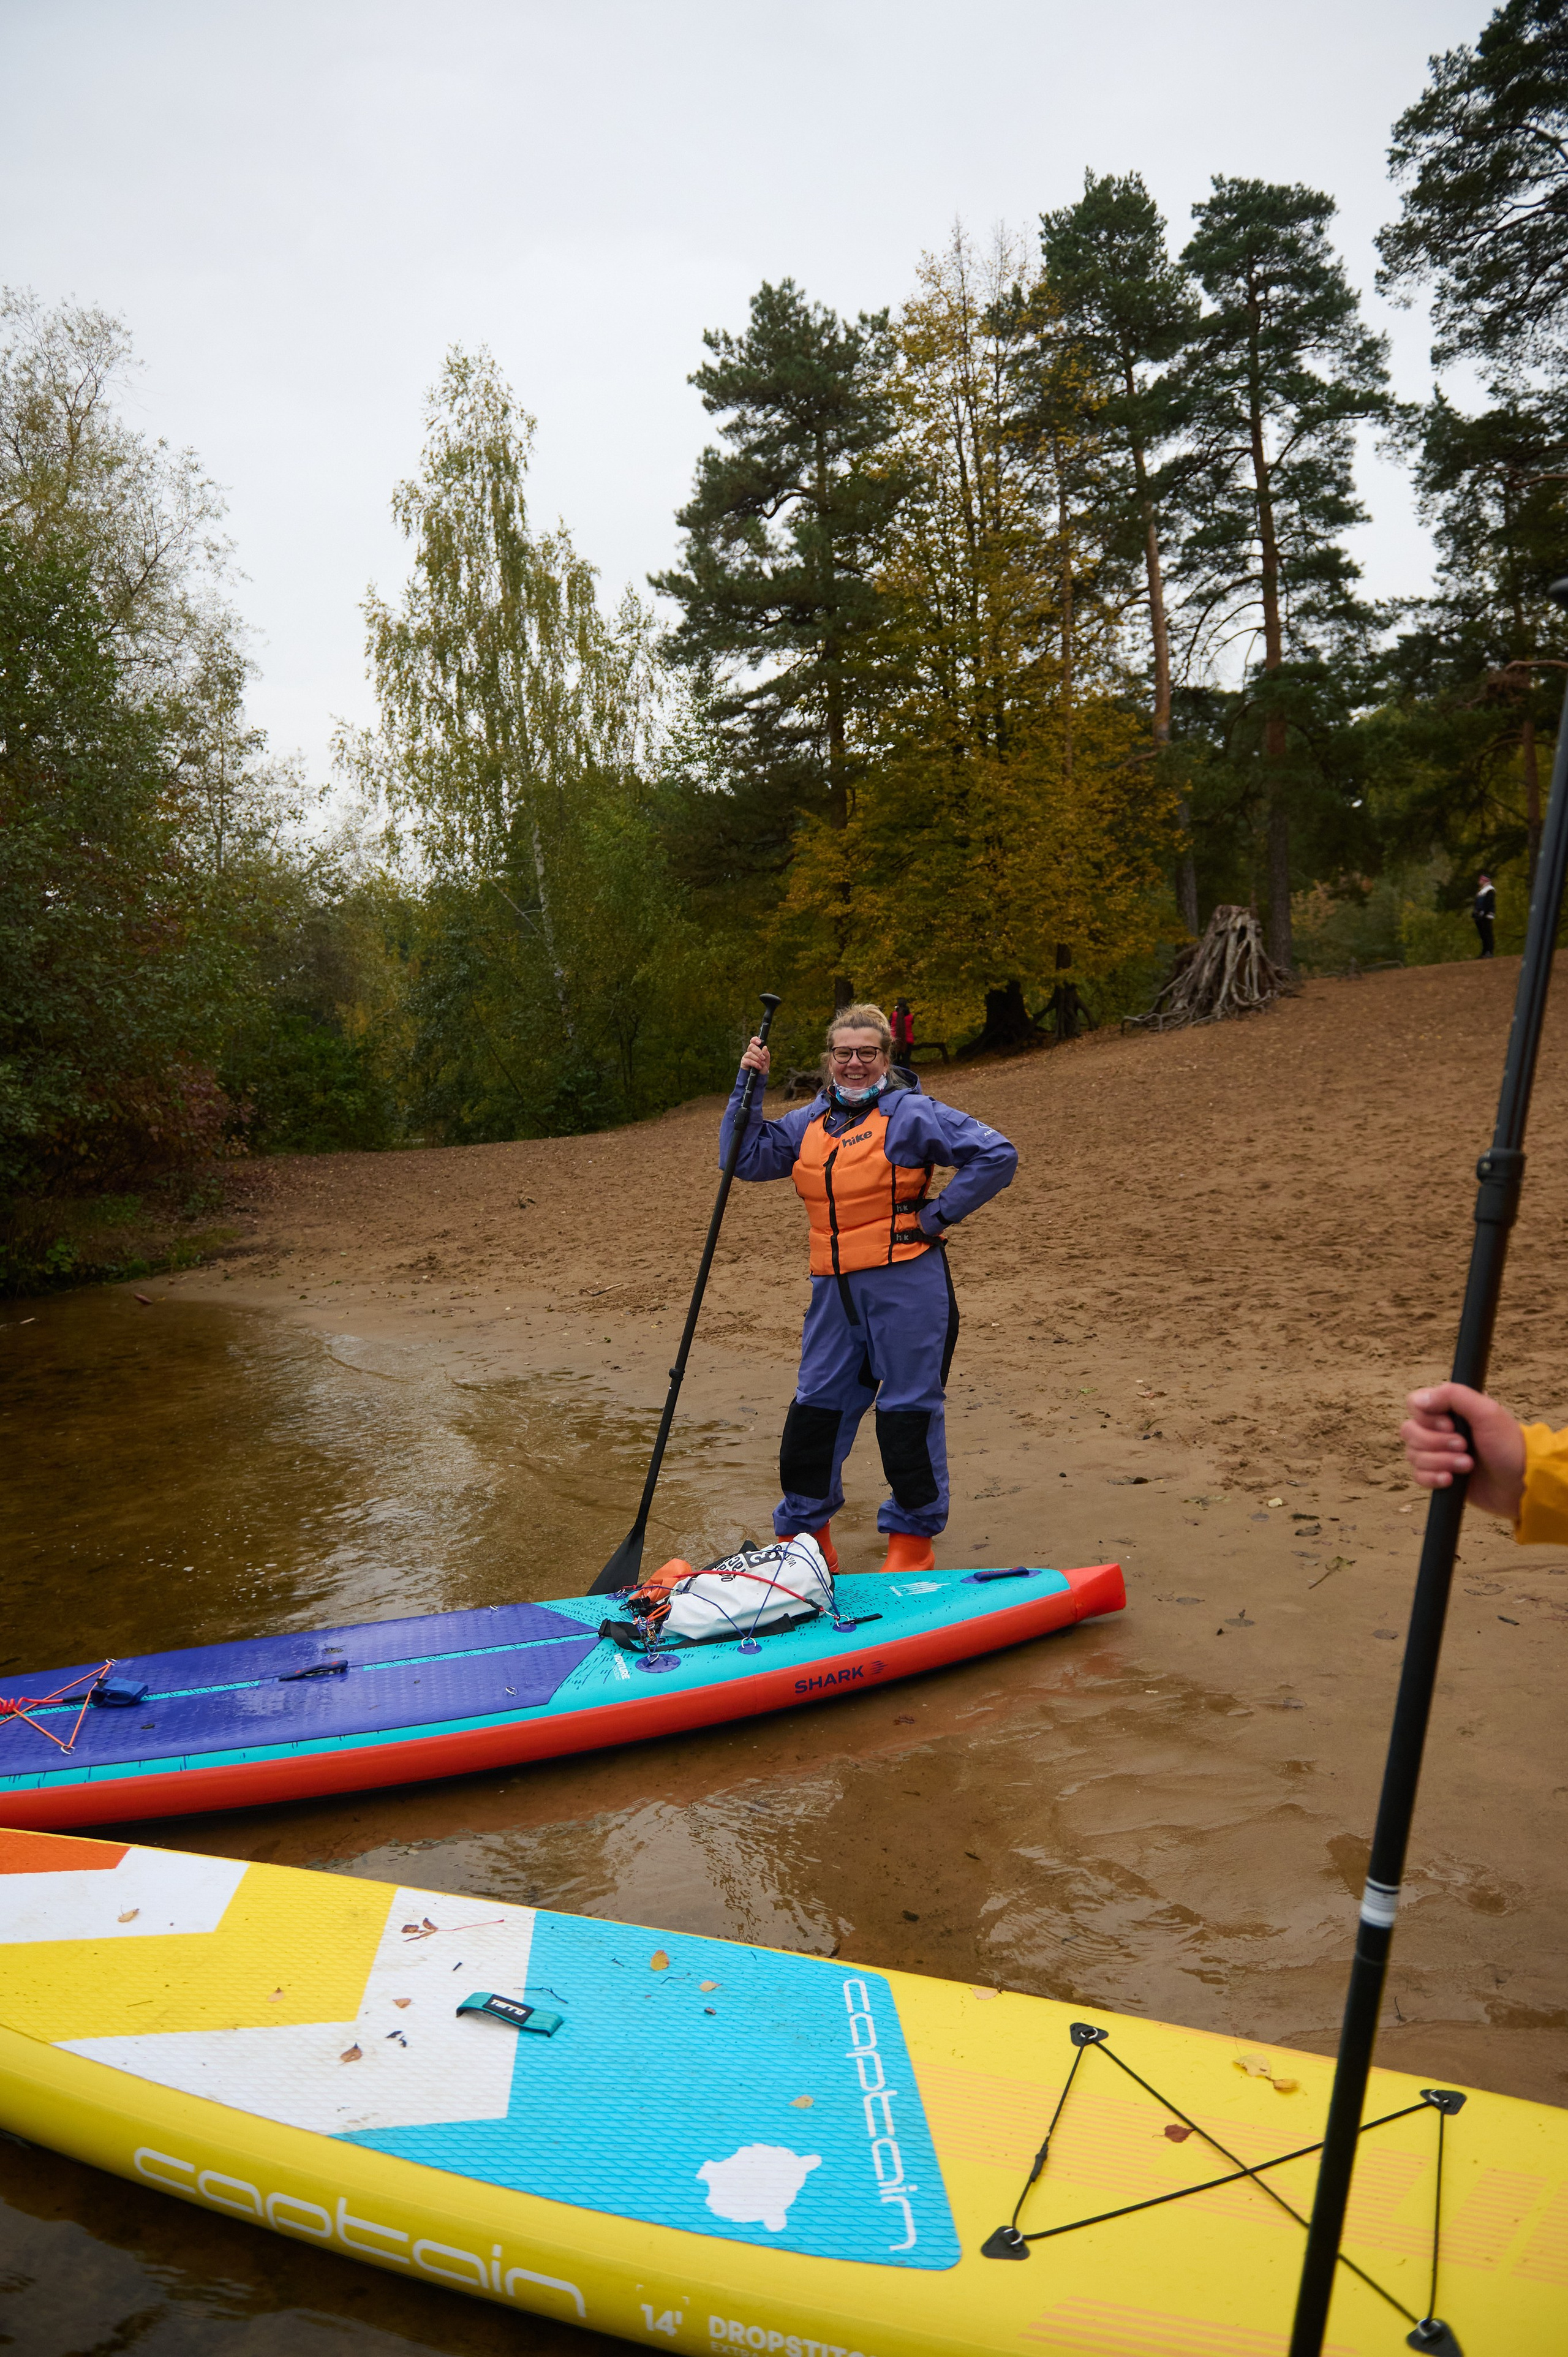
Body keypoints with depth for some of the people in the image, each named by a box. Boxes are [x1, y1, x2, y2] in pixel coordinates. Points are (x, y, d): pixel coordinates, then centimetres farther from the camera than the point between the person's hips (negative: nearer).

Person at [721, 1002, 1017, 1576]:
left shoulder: (912, 1113, -6)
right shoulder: (810, 1122, 13)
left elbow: (996, 1156, -9)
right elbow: (745, 1159, 13)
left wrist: (937, 1215, -10)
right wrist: (747, 1088, 4)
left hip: (906, 1286, -6)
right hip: (835, 1290, 6)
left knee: (908, 1409, 2)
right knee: (816, 1406, 10)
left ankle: (913, 1539, 16)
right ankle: (804, 1532, 24)